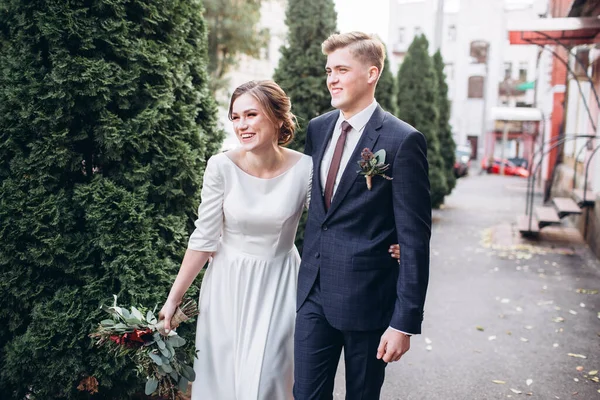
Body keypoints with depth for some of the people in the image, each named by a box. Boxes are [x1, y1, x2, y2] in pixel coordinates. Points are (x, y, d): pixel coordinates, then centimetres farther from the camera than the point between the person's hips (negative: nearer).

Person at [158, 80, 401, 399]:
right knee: (222, 374, 14)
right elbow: (204, 238, -7)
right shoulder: (221, 166, -14)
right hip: (228, 284, 1)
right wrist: (173, 298, -4)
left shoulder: (304, 169, -14)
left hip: (278, 285, -1)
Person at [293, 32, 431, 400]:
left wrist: (405, 321, -15)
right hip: (313, 290, 5)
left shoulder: (403, 141, -14)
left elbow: (415, 239, -14)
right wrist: (309, 270, 15)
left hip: (366, 297, -5)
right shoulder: (317, 128, 6)